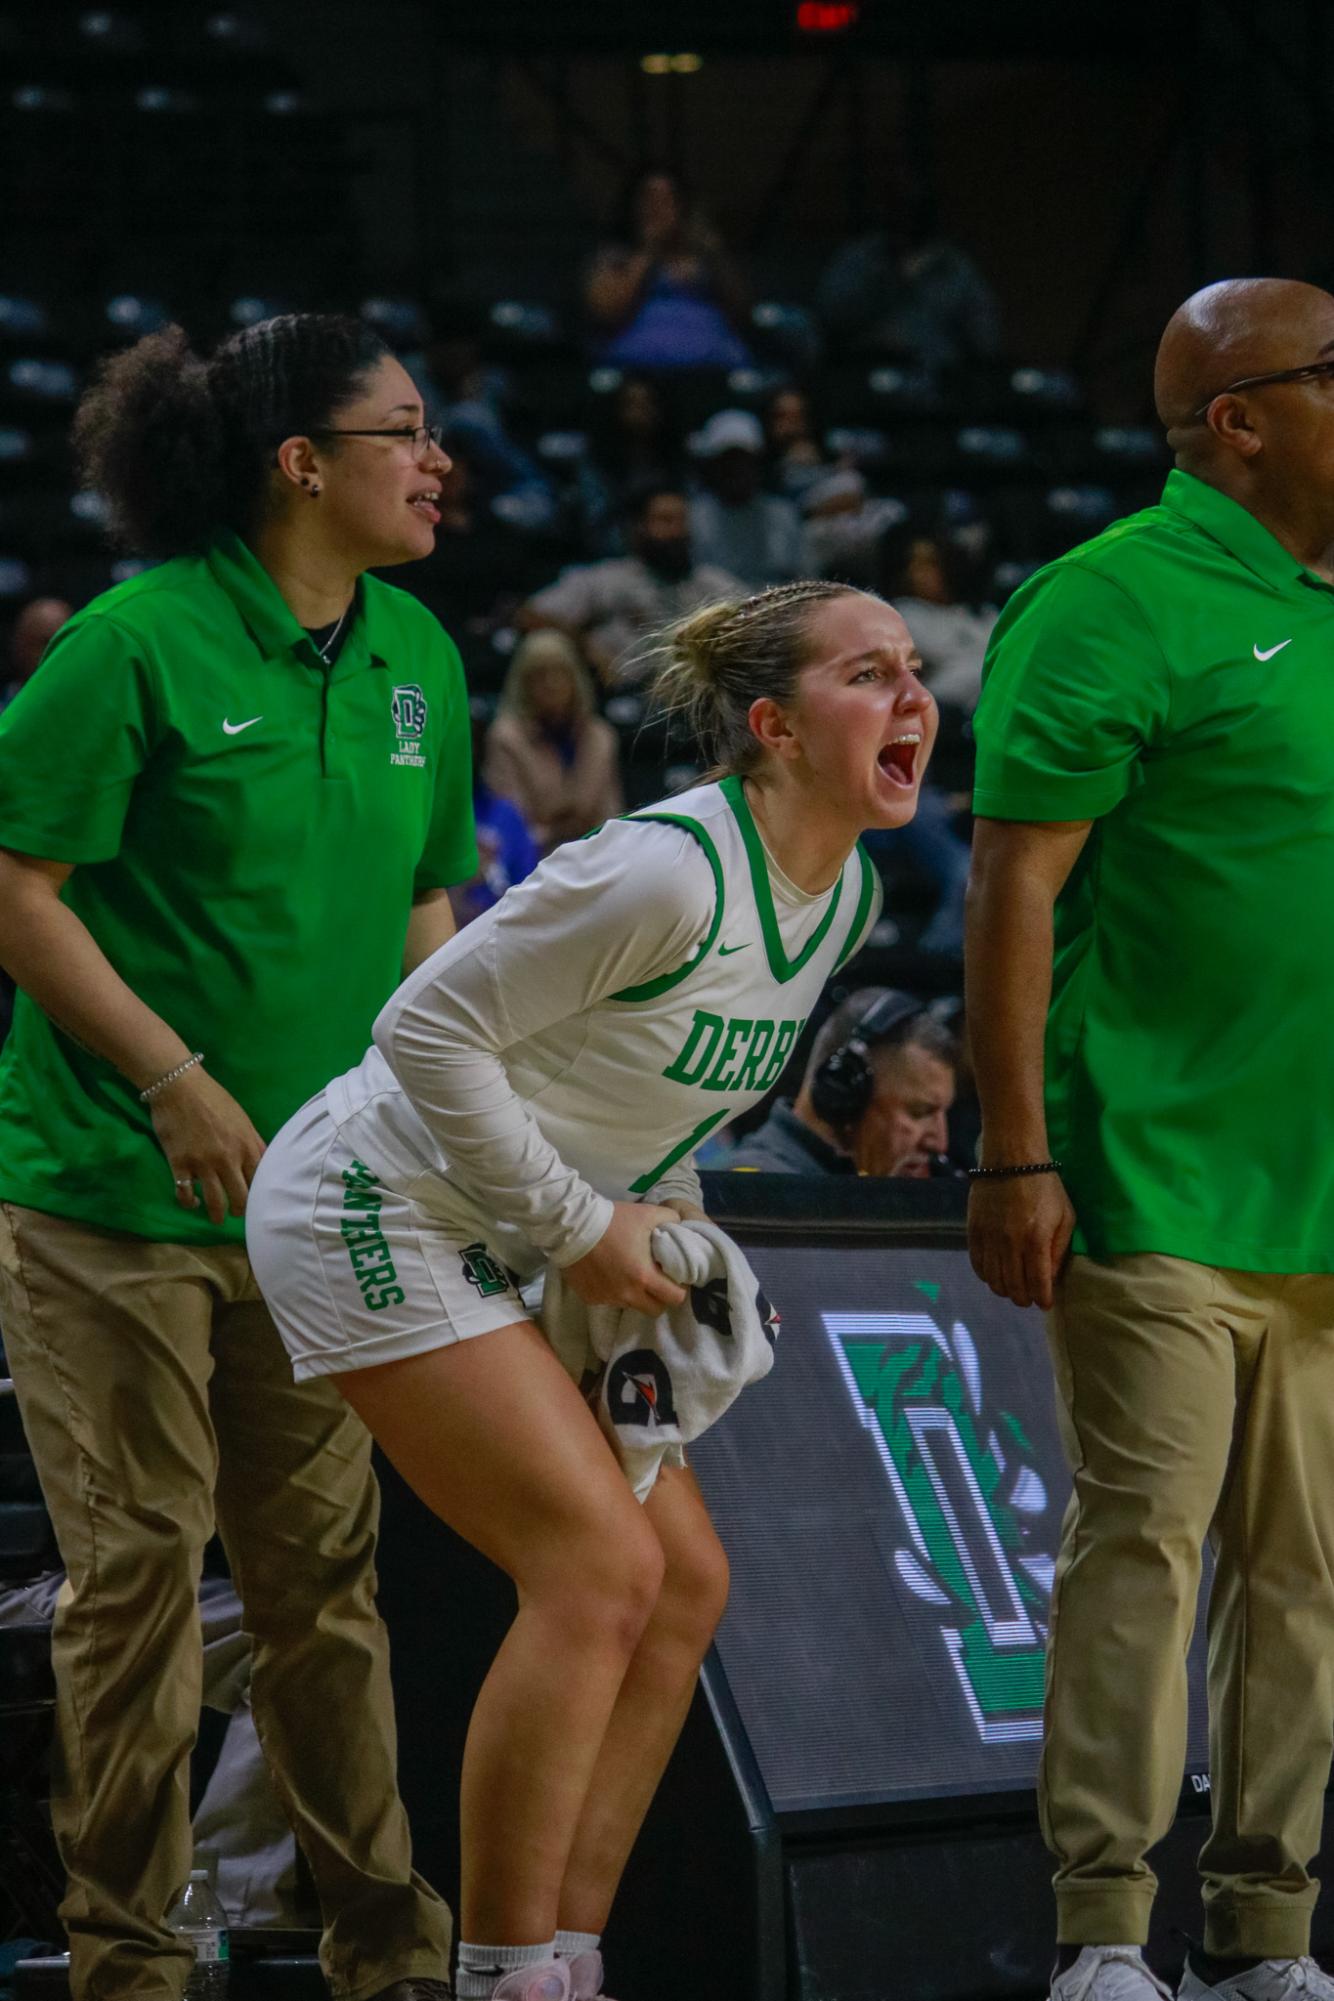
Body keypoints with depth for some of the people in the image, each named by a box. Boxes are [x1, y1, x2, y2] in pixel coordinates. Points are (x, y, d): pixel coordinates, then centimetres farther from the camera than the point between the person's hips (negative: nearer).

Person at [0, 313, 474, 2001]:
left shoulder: (415, 659, 8)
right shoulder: (137, 642, -12)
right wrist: (176, 1082, -15)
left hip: (324, 1199, 6)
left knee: (324, 1574, 9)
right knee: (140, 1571, -2)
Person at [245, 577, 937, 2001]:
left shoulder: (846, 895, 4)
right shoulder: (665, 872, -25)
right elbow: (427, 1031, -22)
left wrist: (663, 1224, 5)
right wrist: (577, 1227, -17)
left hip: (500, 1249, 9)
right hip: (375, 1216, -9)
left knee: (685, 1582, 2)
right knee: (600, 1565, -17)